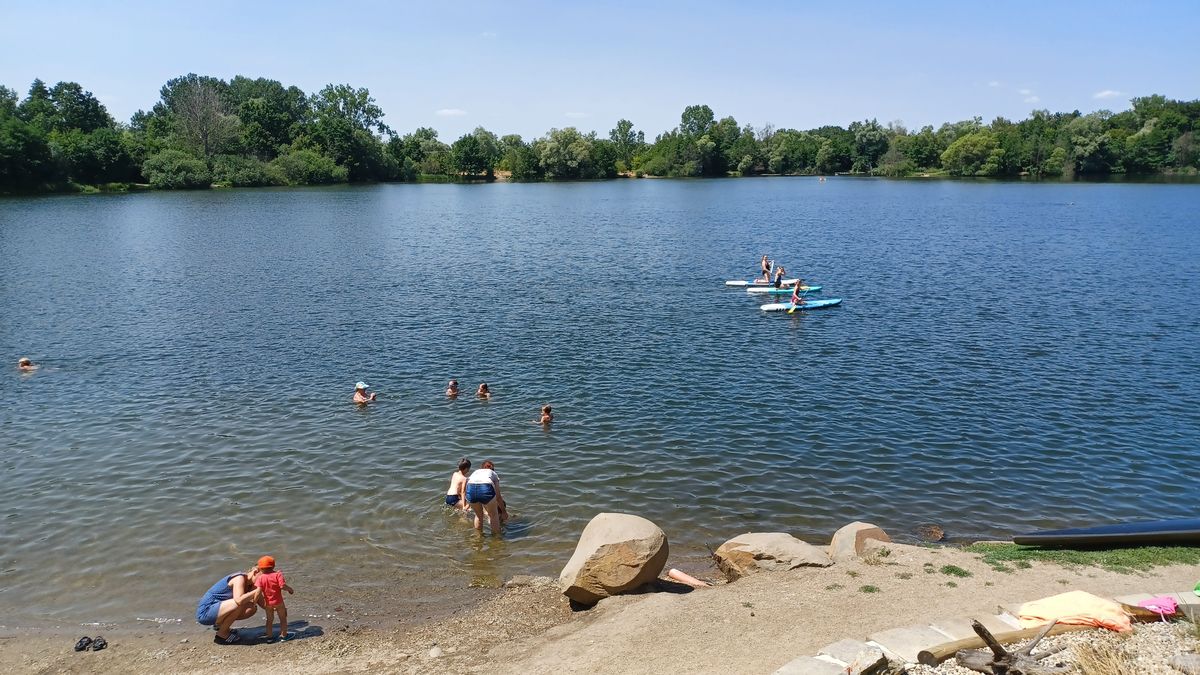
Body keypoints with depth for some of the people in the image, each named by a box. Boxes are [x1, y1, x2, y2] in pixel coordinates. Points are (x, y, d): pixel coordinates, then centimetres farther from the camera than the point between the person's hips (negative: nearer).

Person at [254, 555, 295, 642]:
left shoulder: (260, 577, -8)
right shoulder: (277, 574, -13)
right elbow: (282, 586, -23)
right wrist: (290, 589, -4)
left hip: (268, 603, 2)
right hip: (278, 602, -2)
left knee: (269, 619, 20)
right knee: (283, 618, 15)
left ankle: (269, 636, 25)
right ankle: (283, 635, 20)